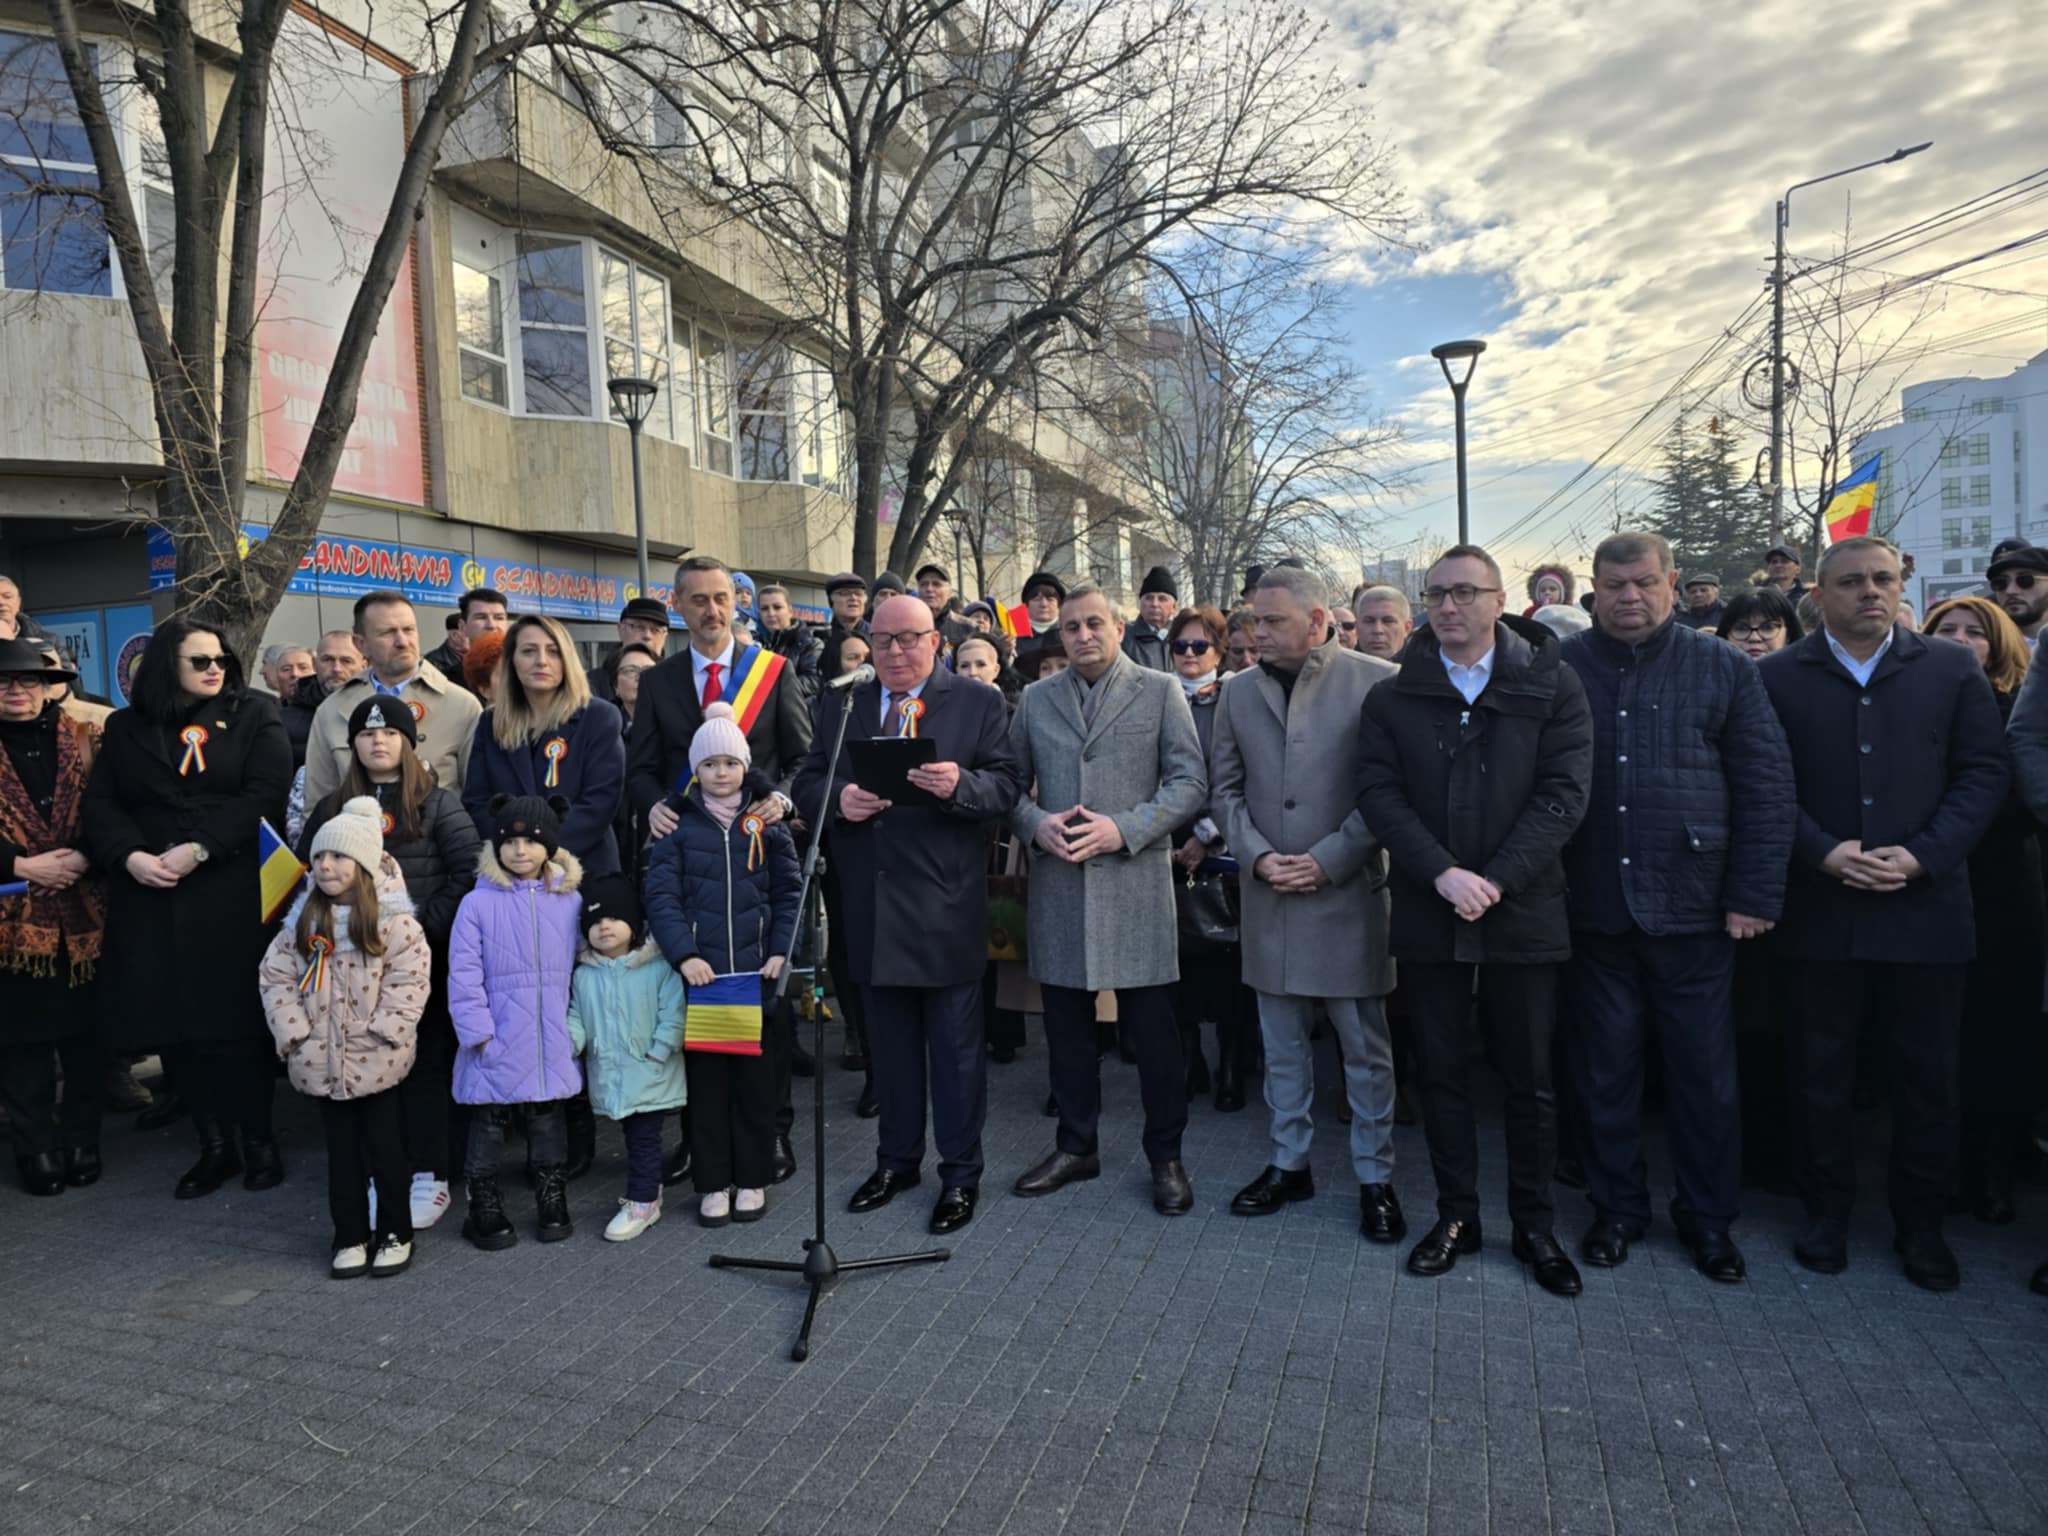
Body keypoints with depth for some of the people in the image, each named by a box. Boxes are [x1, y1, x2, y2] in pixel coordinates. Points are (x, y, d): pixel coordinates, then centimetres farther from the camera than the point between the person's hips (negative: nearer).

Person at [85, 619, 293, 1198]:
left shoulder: (255, 717, 4)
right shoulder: (124, 727, 13)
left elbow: (264, 796, -7)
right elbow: (100, 803, 6)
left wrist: (199, 850, -15)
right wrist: (130, 855, -12)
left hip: (234, 895, -3)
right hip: (151, 899, 3)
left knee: (238, 1021, 0)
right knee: (176, 1024, 5)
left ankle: (258, 1139, 15)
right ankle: (214, 1144, 18)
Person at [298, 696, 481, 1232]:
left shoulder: (437, 803, 0)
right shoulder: (332, 809, 13)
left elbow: (471, 871, -8)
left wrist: (428, 922, -14)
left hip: (422, 957, -3)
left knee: (425, 1061, 1)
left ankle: (430, 1174, 9)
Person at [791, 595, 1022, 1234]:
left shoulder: (980, 703, 0)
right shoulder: (842, 707, 11)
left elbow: (1006, 786, -7)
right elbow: (807, 780, 9)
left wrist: (960, 785, -27)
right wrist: (838, 798, -13)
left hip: (947, 907, -3)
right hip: (871, 904, 4)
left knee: (957, 1048, 6)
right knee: (888, 1043, 16)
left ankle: (960, 1174, 21)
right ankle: (896, 1158, 33)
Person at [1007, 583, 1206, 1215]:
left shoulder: (1161, 692, 3)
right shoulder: (1035, 699, 12)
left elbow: (1189, 782, -2)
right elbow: (1010, 782, 11)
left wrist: (1124, 828, -14)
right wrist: (1036, 824, -9)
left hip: (1135, 881, -3)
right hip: (1057, 882, 3)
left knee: (1152, 1030, 3)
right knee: (1066, 1025, 11)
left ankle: (1165, 1156, 19)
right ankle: (1076, 1146, 28)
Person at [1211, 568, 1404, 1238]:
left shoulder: (1378, 682, -7)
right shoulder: (1239, 691, 6)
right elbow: (1224, 786, 10)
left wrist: (1329, 859, -13)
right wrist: (1257, 856, -5)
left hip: (1349, 890, -4)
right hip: (1269, 893, 4)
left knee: (1366, 1048, 7)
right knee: (1282, 1044, 15)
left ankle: (1375, 1178, 22)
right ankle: (1288, 1163, 30)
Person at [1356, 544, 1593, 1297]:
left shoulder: (1550, 685, 1)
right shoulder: (1393, 699, 6)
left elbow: (1564, 793, -7)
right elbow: (1379, 796, -3)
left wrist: (1497, 879, -16)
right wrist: (1442, 874, -16)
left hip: (1523, 912, -1)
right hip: (1428, 916, 1)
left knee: (1530, 1077, 9)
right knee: (1442, 1071, 11)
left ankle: (1534, 1225, 24)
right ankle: (1456, 1214, 25)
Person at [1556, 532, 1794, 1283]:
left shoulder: (1721, 668, 2)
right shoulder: (1561, 670, 1)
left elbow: (1767, 783, 0)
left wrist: (1753, 895, -5)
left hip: (1693, 909, 0)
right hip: (1594, 910, 0)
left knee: (1705, 1072, 10)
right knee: (1603, 1070, 11)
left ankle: (1708, 1214, 28)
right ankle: (1617, 1207, 28)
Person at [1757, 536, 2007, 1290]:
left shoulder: (1953, 669, 6)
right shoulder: (1778, 676, 3)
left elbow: (1984, 771, 1)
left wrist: (1922, 856, -11)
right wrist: (1824, 853, -14)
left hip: (1926, 908, 1)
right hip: (1820, 910, -1)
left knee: (1927, 1074, 9)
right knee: (1821, 1071, 8)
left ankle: (1921, 1224, 25)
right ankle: (1826, 1212, 23)